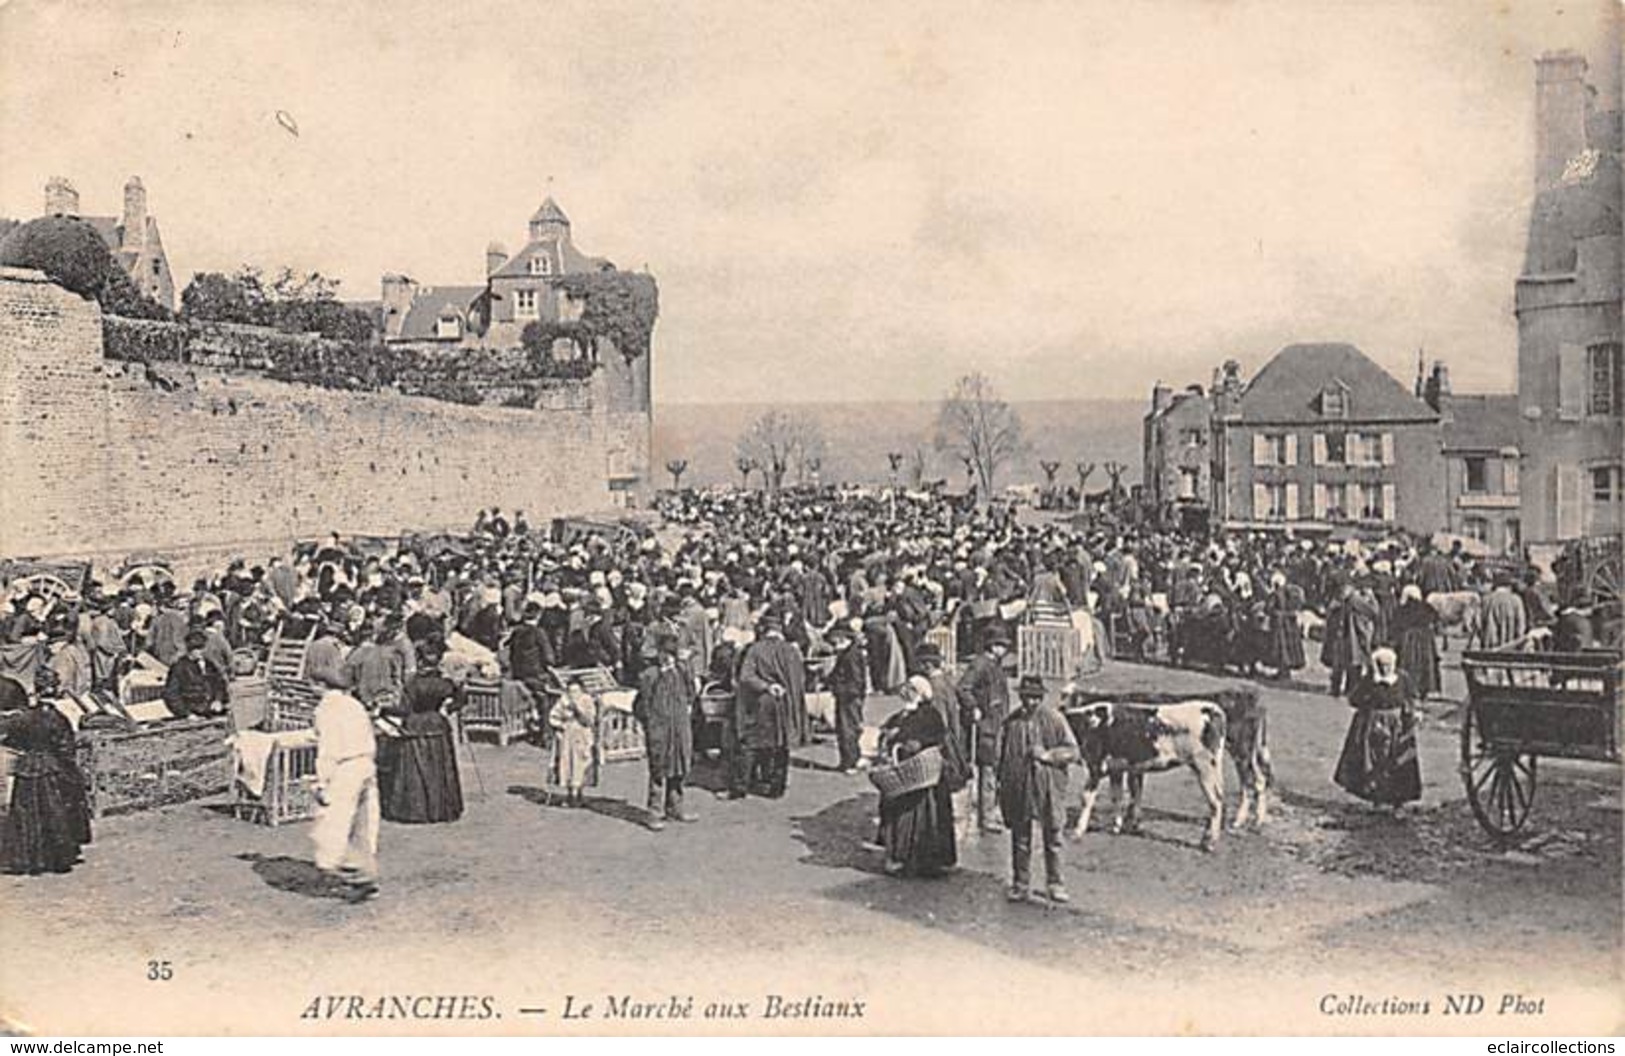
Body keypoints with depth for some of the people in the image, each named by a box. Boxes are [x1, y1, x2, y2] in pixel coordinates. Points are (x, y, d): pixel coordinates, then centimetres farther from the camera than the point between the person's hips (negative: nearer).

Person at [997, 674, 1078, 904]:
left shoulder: (1054, 719, -5)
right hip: (1017, 788, 2)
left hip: (1048, 788, -2)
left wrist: (1047, 755, -18)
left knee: (1052, 837, 5)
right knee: (1020, 838, 9)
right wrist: (1001, 783, 11)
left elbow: (1072, 751, -4)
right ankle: (1020, 885, 19)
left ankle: (1054, 884, 18)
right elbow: (1003, 754, 13)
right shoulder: (1012, 721, 3)